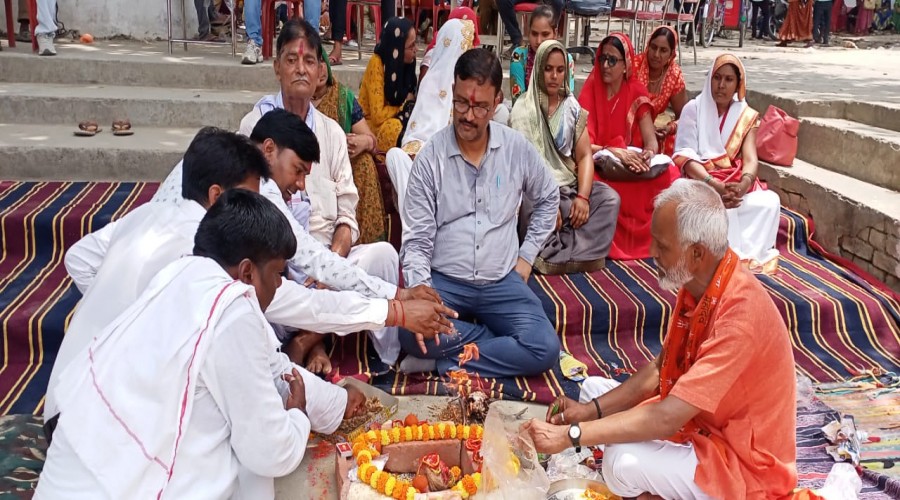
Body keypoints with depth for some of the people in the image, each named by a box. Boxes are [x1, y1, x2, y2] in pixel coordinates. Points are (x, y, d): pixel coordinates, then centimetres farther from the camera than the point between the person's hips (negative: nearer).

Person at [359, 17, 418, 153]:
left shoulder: (401, 63, 0)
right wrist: (406, 104, -11)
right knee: (398, 128, -34)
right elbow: (378, 116, -21)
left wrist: (412, 102, -11)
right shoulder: (376, 64, -19)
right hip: (372, 126, -6)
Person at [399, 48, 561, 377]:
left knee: (545, 349, -22)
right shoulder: (430, 158, -7)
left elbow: (548, 199, 19)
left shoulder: (518, 149, -1)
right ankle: (500, 340, -7)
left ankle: (444, 361, -10)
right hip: (444, 281, -1)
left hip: (502, 281, 2)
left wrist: (526, 256, 10)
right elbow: (417, 240, -7)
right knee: (413, 333, -33)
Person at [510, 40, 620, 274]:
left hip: (569, 184, 5)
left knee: (610, 198, -20)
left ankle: (567, 254, -20)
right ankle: (574, 252, -16)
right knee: (531, 207, -37)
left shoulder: (573, 108, 10)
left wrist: (583, 196, -15)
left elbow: (584, 156, 3)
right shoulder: (524, 108, -4)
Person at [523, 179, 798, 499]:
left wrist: (570, 435, -29)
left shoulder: (741, 313, -32)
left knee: (624, 463, -31)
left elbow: (667, 418, -33)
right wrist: (591, 409, -6)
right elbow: (660, 369, 6)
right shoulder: (696, 284, -3)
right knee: (594, 388, 8)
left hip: (745, 463, -9)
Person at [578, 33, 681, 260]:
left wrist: (648, 154, -27)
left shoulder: (636, 92, 4)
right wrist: (616, 153, -26)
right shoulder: (590, 91, -2)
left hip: (631, 165, 3)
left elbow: (651, 140, -2)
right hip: (599, 166, -3)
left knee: (669, 174, -25)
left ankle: (652, 241, -7)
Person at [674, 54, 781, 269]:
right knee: (722, 206, -36)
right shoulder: (694, 109, 1)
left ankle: (745, 254, -19)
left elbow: (750, 159, -6)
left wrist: (743, 185, -30)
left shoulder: (747, 116, 8)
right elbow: (685, 156, -11)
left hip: (736, 183, 3)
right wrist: (715, 185, -28)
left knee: (770, 201, -26)